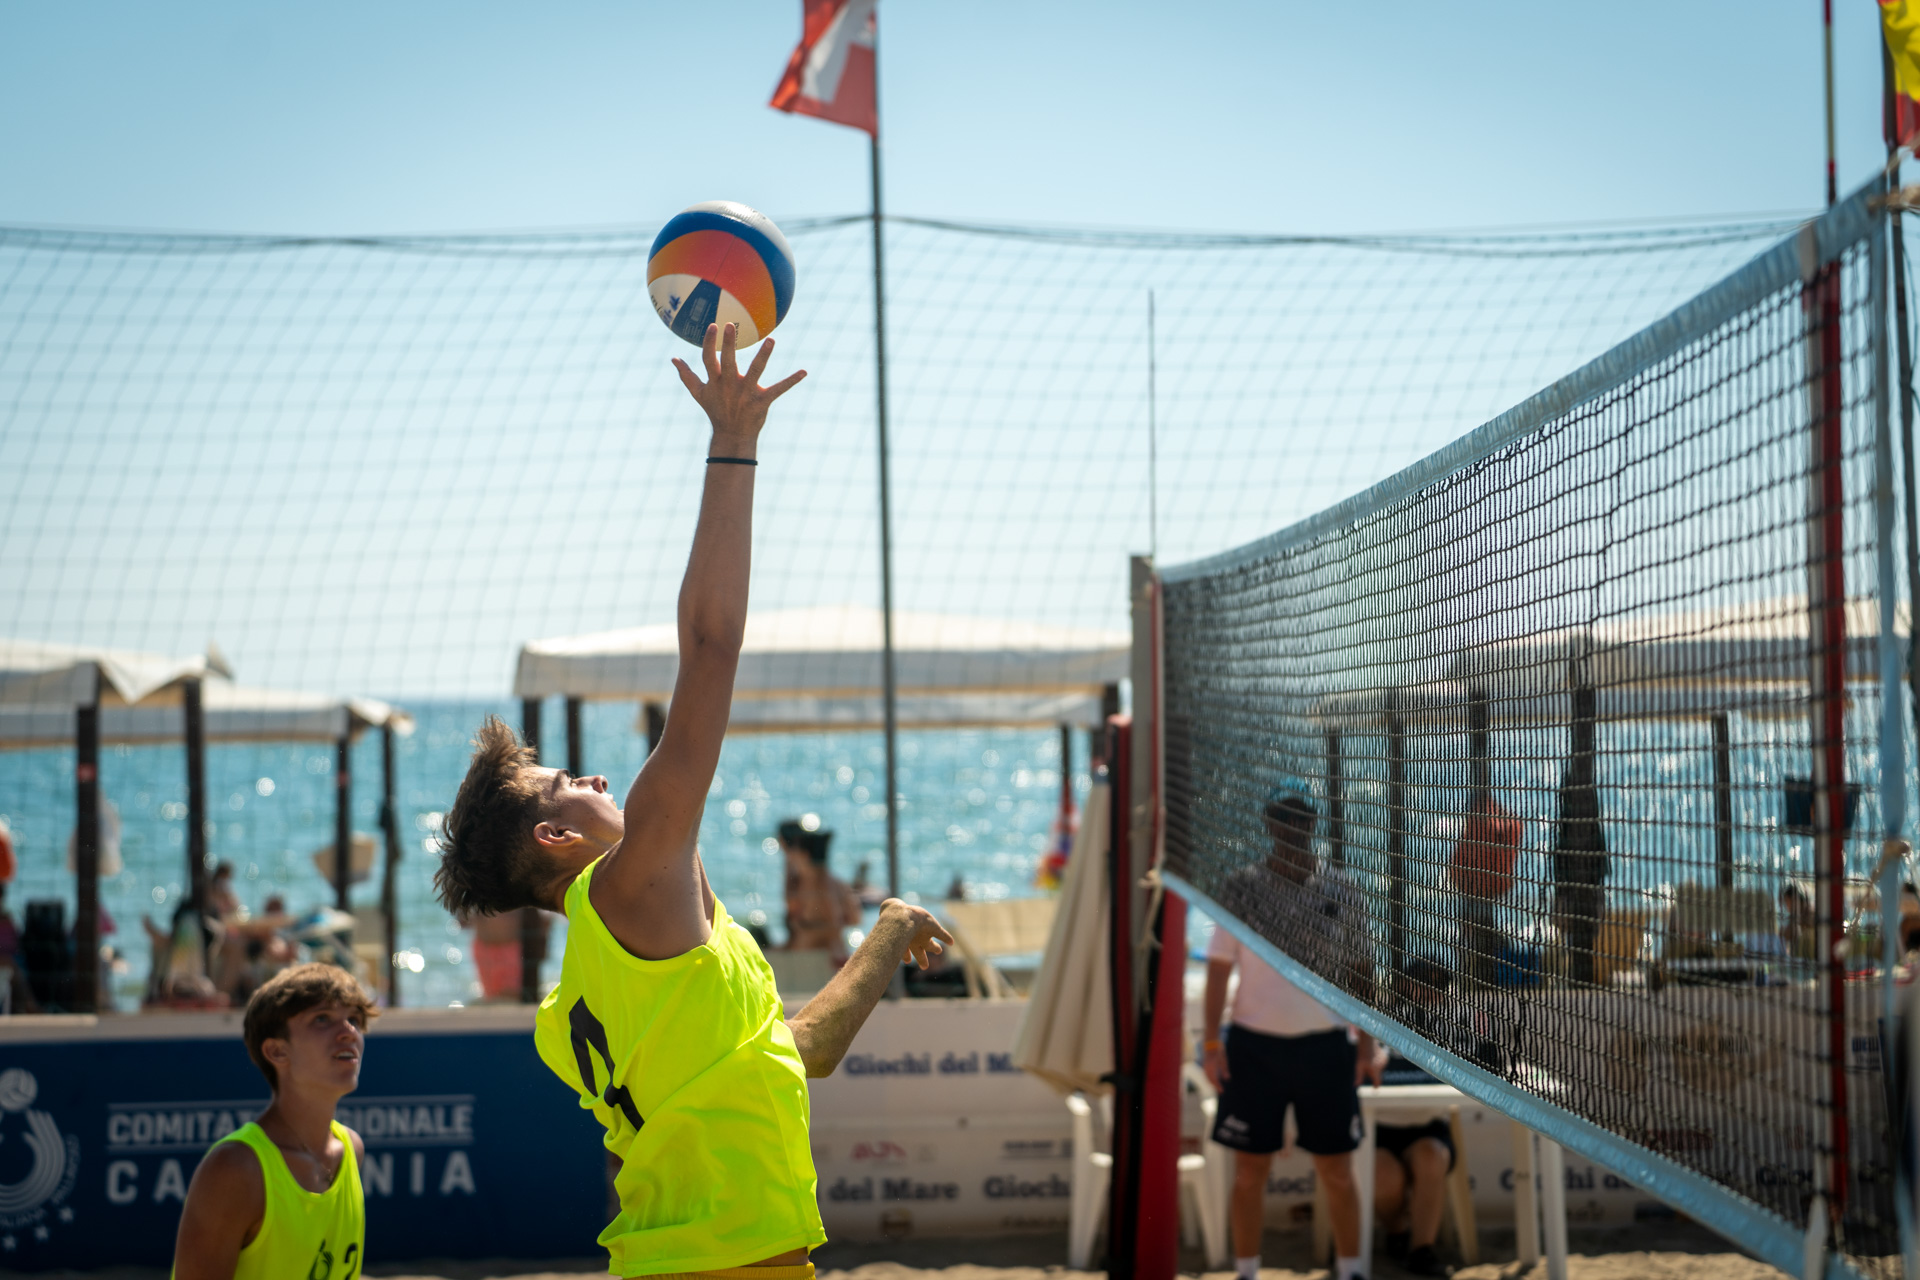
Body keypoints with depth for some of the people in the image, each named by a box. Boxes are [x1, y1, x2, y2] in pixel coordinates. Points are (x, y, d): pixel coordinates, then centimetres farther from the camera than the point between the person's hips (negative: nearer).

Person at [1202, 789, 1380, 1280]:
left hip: (1325, 1045, 1)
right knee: (1250, 1171, 4)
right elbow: (1219, 964, 1)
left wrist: (1366, 1042, 5)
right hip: (1255, 1043, -1)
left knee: (1337, 1172, 5)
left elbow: (1356, 970, 9)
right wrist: (1211, 1040, -6)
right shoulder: (1243, 887, -1)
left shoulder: (1339, 890, 4)